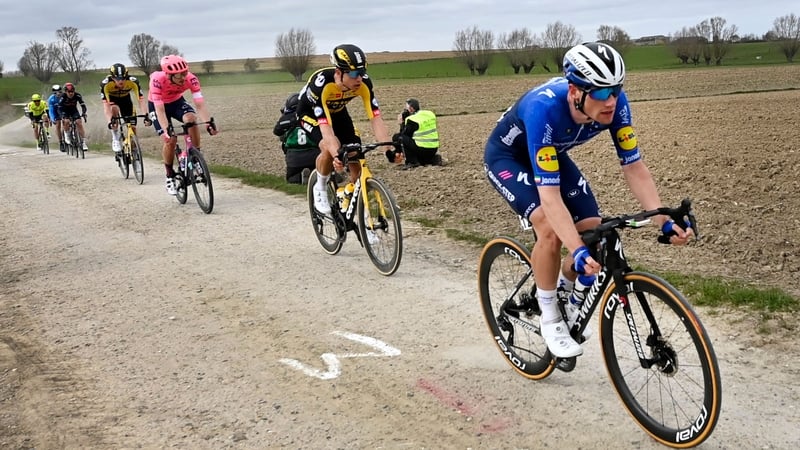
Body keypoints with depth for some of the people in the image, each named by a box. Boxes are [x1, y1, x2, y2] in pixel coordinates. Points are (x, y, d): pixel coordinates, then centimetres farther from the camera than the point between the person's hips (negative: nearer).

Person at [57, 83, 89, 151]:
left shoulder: (77, 95, -25)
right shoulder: (63, 97, -28)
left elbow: (83, 104, -27)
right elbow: (59, 108, -30)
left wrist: (83, 113, -45)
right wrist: (62, 116, -48)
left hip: (74, 110, 1)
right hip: (65, 111, -1)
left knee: (79, 123, -16)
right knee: (66, 121, -30)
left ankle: (84, 143, -14)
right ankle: (67, 137, -6)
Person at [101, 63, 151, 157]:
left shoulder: (133, 81, -35)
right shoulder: (105, 84, -37)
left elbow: (141, 100, -38)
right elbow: (106, 105, -41)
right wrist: (110, 121, -55)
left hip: (125, 98, 2)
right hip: (112, 99, -2)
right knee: (114, 109, -34)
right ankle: (116, 140, -22)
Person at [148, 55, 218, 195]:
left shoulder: (191, 79, -30)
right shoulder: (157, 80, -37)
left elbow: (200, 104, -33)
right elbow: (160, 110, -39)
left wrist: (209, 122, -48)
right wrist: (166, 129, -52)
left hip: (177, 101, 2)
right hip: (157, 105, -2)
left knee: (191, 119, -30)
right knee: (170, 139, -18)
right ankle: (170, 177, 3)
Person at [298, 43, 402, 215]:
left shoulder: (364, 82, -30)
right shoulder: (321, 83, -41)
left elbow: (375, 118, -32)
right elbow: (325, 127, -47)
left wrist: (389, 149, -45)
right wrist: (336, 155, -62)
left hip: (338, 112, 4)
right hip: (310, 113, -4)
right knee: (329, 148, -32)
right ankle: (320, 188, -5)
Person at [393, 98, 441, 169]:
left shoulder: (412, 119, -13)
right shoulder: (430, 114, 11)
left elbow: (404, 134, -4)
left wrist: (402, 123, 7)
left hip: (422, 149, -8)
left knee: (396, 137, -3)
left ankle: (412, 162, -5)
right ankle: (433, 159, 10)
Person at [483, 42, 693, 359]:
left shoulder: (614, 103, -27)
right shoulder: (544, 108, -42)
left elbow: (633, 166, -19)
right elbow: (549, 195, -44)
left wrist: (664, 221, -29)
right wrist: (578, 252, -52)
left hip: (552, 154, 6)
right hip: (506, 156, -5)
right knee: (550, 229, -28)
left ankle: (567, 298, 21)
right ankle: (549, 319, -6)